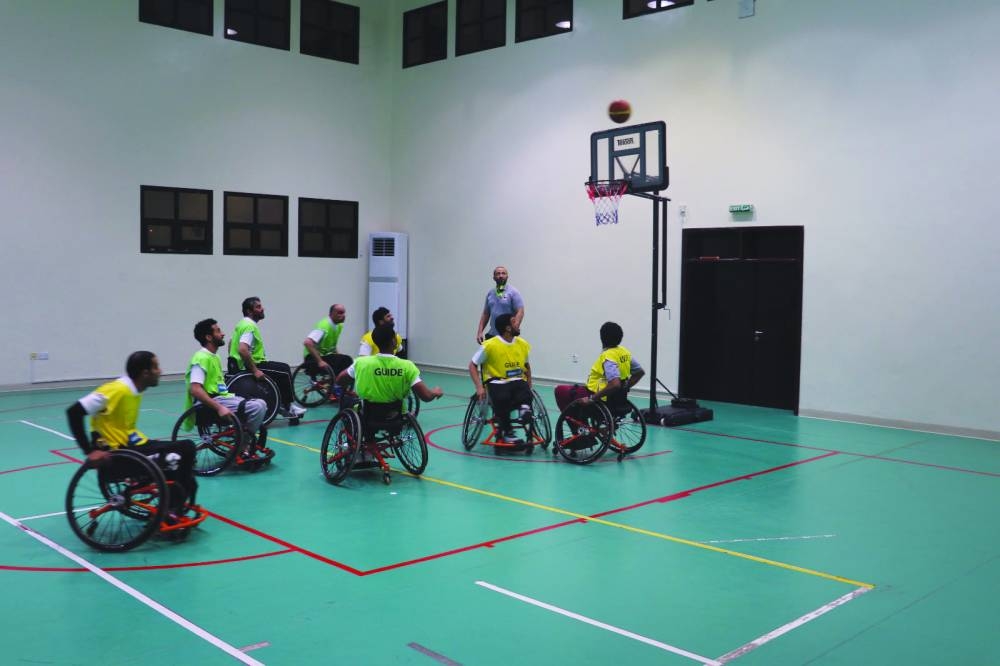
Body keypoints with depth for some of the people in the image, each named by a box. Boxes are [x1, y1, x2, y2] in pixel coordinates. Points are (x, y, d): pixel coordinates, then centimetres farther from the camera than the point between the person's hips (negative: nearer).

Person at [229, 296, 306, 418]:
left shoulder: (243, 323, 12)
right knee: (285, 371, 0)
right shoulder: (250, 326, -20)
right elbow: (242, 350, -33)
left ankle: (282, 405, 20)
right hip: (248, 367, -10)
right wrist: (255, 370, -28)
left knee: (283, 369, 19)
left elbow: (231, 343, 23)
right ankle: (286, 407, 9)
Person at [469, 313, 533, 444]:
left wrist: (529, 386, 15)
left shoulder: (523, 344, 6)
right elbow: (472, 365, -1)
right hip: (497, 382, -3)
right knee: (502, 398, -33)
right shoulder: (490, 345, -8)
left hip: (517, 382, 3)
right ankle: (506, 431, -16)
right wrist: (479, 387, -13)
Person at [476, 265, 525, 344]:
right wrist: (479, 332, 5)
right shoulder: (490, 294, 11)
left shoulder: (513, 292, -6)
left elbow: (520, 312, -13)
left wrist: (515, 327, -28)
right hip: (492, 335, 5)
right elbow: (485, 314, 15)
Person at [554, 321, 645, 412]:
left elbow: (615, 384, -36)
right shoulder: (625, 352, 1)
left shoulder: (607, 356, -25)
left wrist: (592, 398, -29)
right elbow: (640, 372, 11)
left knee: (560, 390, 4)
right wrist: (625, 388, 15)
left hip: (601, 399, -9)